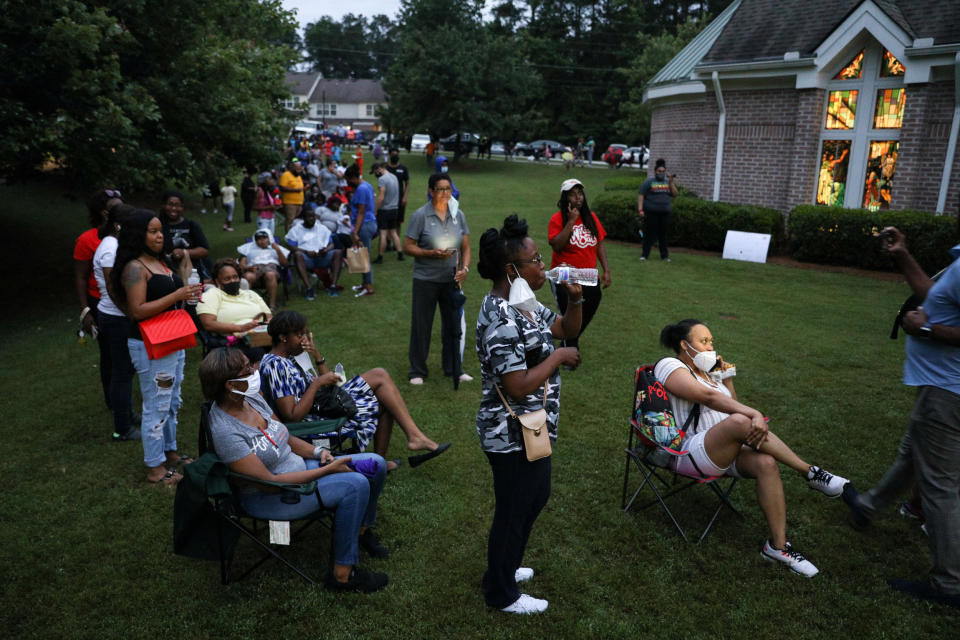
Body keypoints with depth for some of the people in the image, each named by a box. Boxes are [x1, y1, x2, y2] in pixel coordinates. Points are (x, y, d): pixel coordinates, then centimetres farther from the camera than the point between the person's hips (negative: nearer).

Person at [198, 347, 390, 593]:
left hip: (299, 465, 8)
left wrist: (319, 452, -7)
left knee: (375, 464, -1)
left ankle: (362, 530, 24)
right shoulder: (224, 431, -27)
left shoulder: (251, 398, -2)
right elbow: (268, 481, -27)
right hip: (267, 497, -8)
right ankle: (343, 575, -14)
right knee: (356, 485, -27)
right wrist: (327, 470, -25)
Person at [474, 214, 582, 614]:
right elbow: (519, 386, -30)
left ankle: (504, 566, 48)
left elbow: (567, 329, 14)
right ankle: (501, 593, 34)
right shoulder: (501, 320, -28)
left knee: (536, 496, 26)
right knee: (514, 510, 10)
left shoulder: (522, 302, 3)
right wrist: (558, 357, -19)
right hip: (512, 434, -10)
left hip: (530, 428, 10)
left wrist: (576, 299, -4)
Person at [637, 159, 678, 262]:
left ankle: (664, 255, 14)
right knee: (649, 234, -1)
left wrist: (671, 182, -4)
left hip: (664, 213, 4)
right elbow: (641, 196, -4)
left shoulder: (668, 183, 15)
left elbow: (675, 194, 7)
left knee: (663, 235, 8)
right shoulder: (649, 182, 1)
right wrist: (640, 209, -14)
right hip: (651, 213, -4)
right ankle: (645, 255, 6)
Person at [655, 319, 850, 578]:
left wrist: (727, 377, 11)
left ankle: (777, 546, -19)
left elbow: (731, 404, 26)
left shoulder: (704, 371, 23)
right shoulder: (669, 366, -5)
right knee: (740, 421, -33)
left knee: (766, 462, -23)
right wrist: (754, 415, -30)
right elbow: (708, 397, -22)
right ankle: (811, 473, -20)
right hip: (689, 453, -8)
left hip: (725, 453, 8)